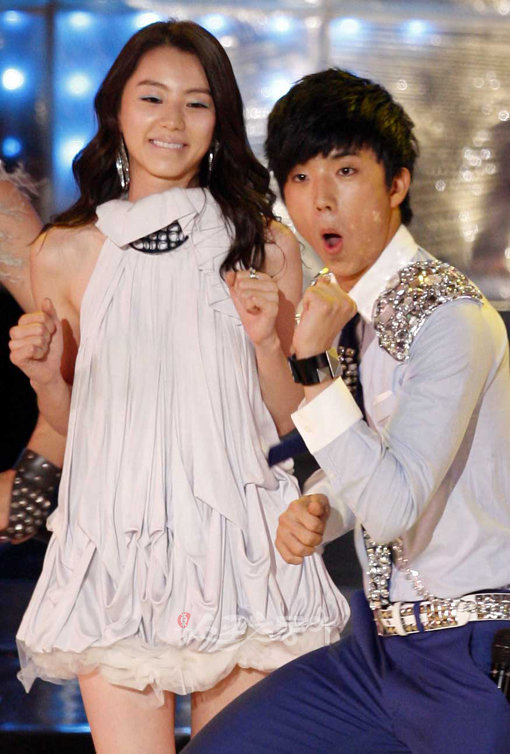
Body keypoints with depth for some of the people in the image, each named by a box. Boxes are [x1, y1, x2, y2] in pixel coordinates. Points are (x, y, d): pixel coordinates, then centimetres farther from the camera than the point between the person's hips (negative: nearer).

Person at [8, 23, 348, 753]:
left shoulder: (265, 249, 3)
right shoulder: (65, 255, 4)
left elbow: (292, 425, 7)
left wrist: (267, 342, -10)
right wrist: (43, 374, -5)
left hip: (235, 542, 0)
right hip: (116, 547, 0)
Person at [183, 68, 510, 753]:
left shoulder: (451, 318, -18)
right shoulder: (340, 302, 7)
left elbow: (393, 508, -25)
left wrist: (315, 367, -27)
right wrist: (313, 508, -2)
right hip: (379, 640, 8)